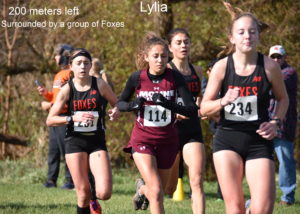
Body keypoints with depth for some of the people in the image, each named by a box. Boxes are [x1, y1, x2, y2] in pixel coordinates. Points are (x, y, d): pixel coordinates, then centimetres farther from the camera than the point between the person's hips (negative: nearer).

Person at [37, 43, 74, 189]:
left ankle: (70, 180, -5)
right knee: (53, 150, 9)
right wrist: (46, 93, 9)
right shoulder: (58, 75, 20)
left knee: (66, 150, -8)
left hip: (65, 117, -9)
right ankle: (51, 180, 11)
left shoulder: (70, 73, -10)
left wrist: (51, 105, -19)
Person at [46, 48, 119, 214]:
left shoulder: (100, 85, -2)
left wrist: (116, 111, -12)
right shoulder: (67, 89, -3)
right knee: (83, 192, -3)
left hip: (97, 142, 0)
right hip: (75, 142, 0)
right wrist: (73, 118, -17)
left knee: (104, 193, -13)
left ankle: (93, 201, 23)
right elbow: (50, 120, -2)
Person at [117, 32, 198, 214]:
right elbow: (120, 104, 7)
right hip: (143, 140, -1)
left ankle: (142, 189, 50)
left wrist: (169, 104, -32)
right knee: (156, 192, -17)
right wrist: (133, 105, -15)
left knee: (158, 191, 15)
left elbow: (193, 110, -16)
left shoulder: (175, 77, -10)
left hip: (167, 140, 2)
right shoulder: (137, 78, -8)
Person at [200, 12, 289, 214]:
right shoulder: (222, 67, -5)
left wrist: (275, 122, -5)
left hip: (259, 141, 0)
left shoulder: (269, 66, -5)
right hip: (227, 140, 0)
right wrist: (223, 102, -20)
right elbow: (204, 108, 0)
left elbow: (283, 98, 12)